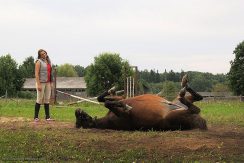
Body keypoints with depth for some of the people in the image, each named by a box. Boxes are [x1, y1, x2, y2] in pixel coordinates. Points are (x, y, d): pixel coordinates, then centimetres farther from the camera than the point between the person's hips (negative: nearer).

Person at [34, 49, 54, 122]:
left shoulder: (48, 62, 14)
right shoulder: (39, 62, -6)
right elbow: (36, 74, -12)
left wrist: (51, 83, 12)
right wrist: (38, 84, -19)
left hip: (48, 83, 6)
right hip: (41, 82, -6)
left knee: (47, 100, 5)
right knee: (39, 100, -4)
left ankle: (47, 116, 7)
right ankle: (36, 117, 3)